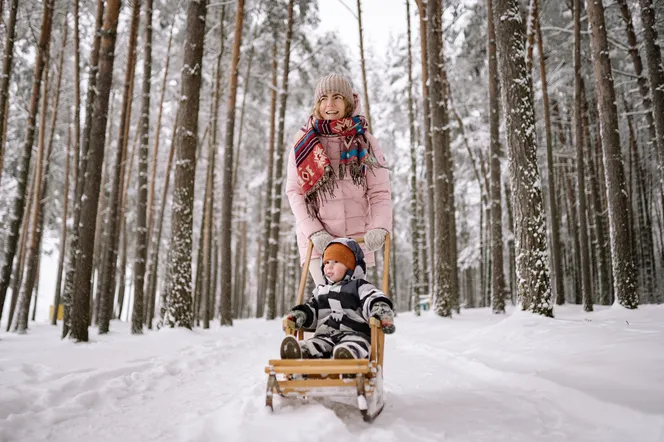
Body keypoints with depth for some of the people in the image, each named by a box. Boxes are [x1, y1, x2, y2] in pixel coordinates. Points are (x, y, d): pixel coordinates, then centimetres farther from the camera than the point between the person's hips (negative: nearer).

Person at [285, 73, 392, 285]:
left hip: (357, 238, 1)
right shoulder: (304, 141, 4)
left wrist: (379, 228, -17)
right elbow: (293, 191, 1)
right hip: (316, 239, -1)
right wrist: (314, 232, -12)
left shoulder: (365, 141, 5)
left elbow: (380, 192, 1)